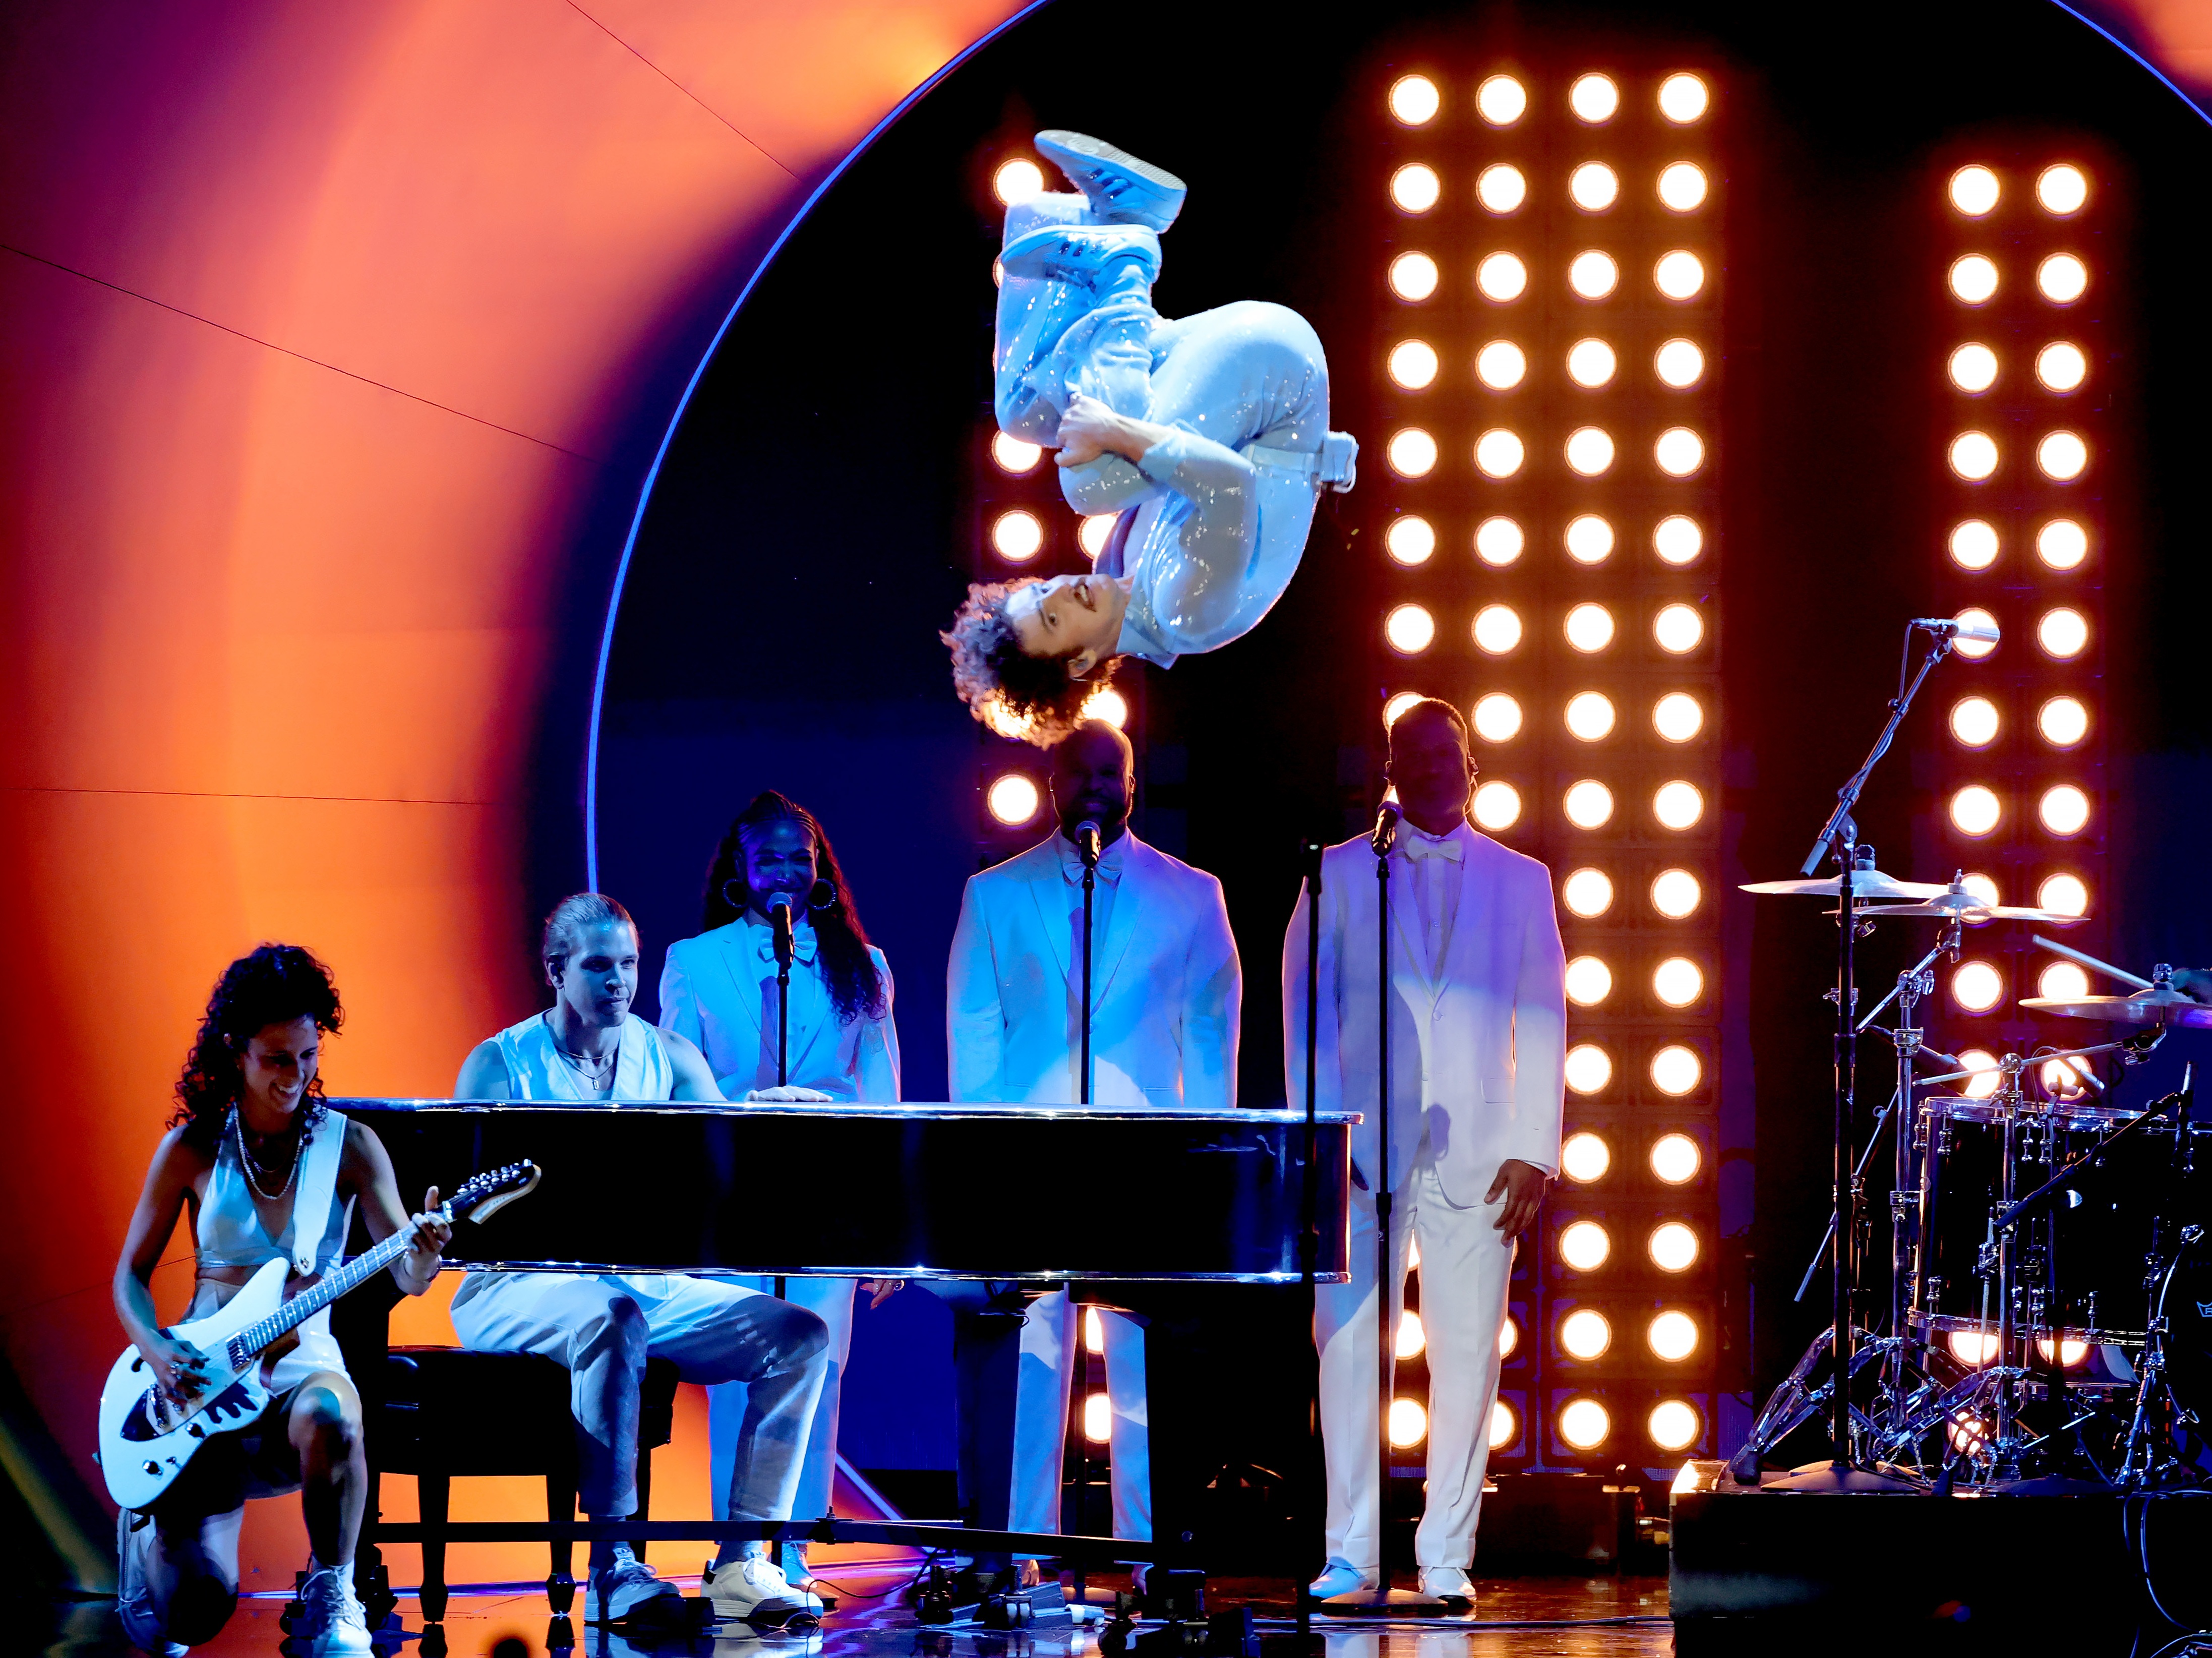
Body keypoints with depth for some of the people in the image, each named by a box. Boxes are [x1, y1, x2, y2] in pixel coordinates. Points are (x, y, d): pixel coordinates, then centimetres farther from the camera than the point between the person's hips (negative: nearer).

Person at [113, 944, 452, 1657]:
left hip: (301, 1362, 0)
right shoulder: (191, 1149, 1)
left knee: (328, 1418, -42)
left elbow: (407, 1276, -7)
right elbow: (131, 1272, 9)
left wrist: (425, 1253, -32)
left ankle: (331, 1593, -15)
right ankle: (145, 1530, 23)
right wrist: (157, 1352, -11)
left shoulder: (348, 1145, 0)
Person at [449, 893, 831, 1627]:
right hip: (519, 1289, -5)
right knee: (612, 1319, -40)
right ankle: (613, 1570, -39)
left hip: (651, 1283, 5)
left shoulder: (671, 1058, 11)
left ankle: (743, 1565, -19)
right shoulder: (500, 1064, -2)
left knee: (800, 1335, -16)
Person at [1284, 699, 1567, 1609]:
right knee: (1349, 1346, -5)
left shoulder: (1521, 881, 12)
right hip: (1363, 1149, 0)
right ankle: (1352, 1552, 1)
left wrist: (1532, 1150, -1)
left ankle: (1447, 1559, 2)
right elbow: (1304, 1014, 6)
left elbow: (1542, 1023, 8)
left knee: (1467, 1355, -3)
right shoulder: (1338, 875, 10)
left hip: (1474, 1152, 0)